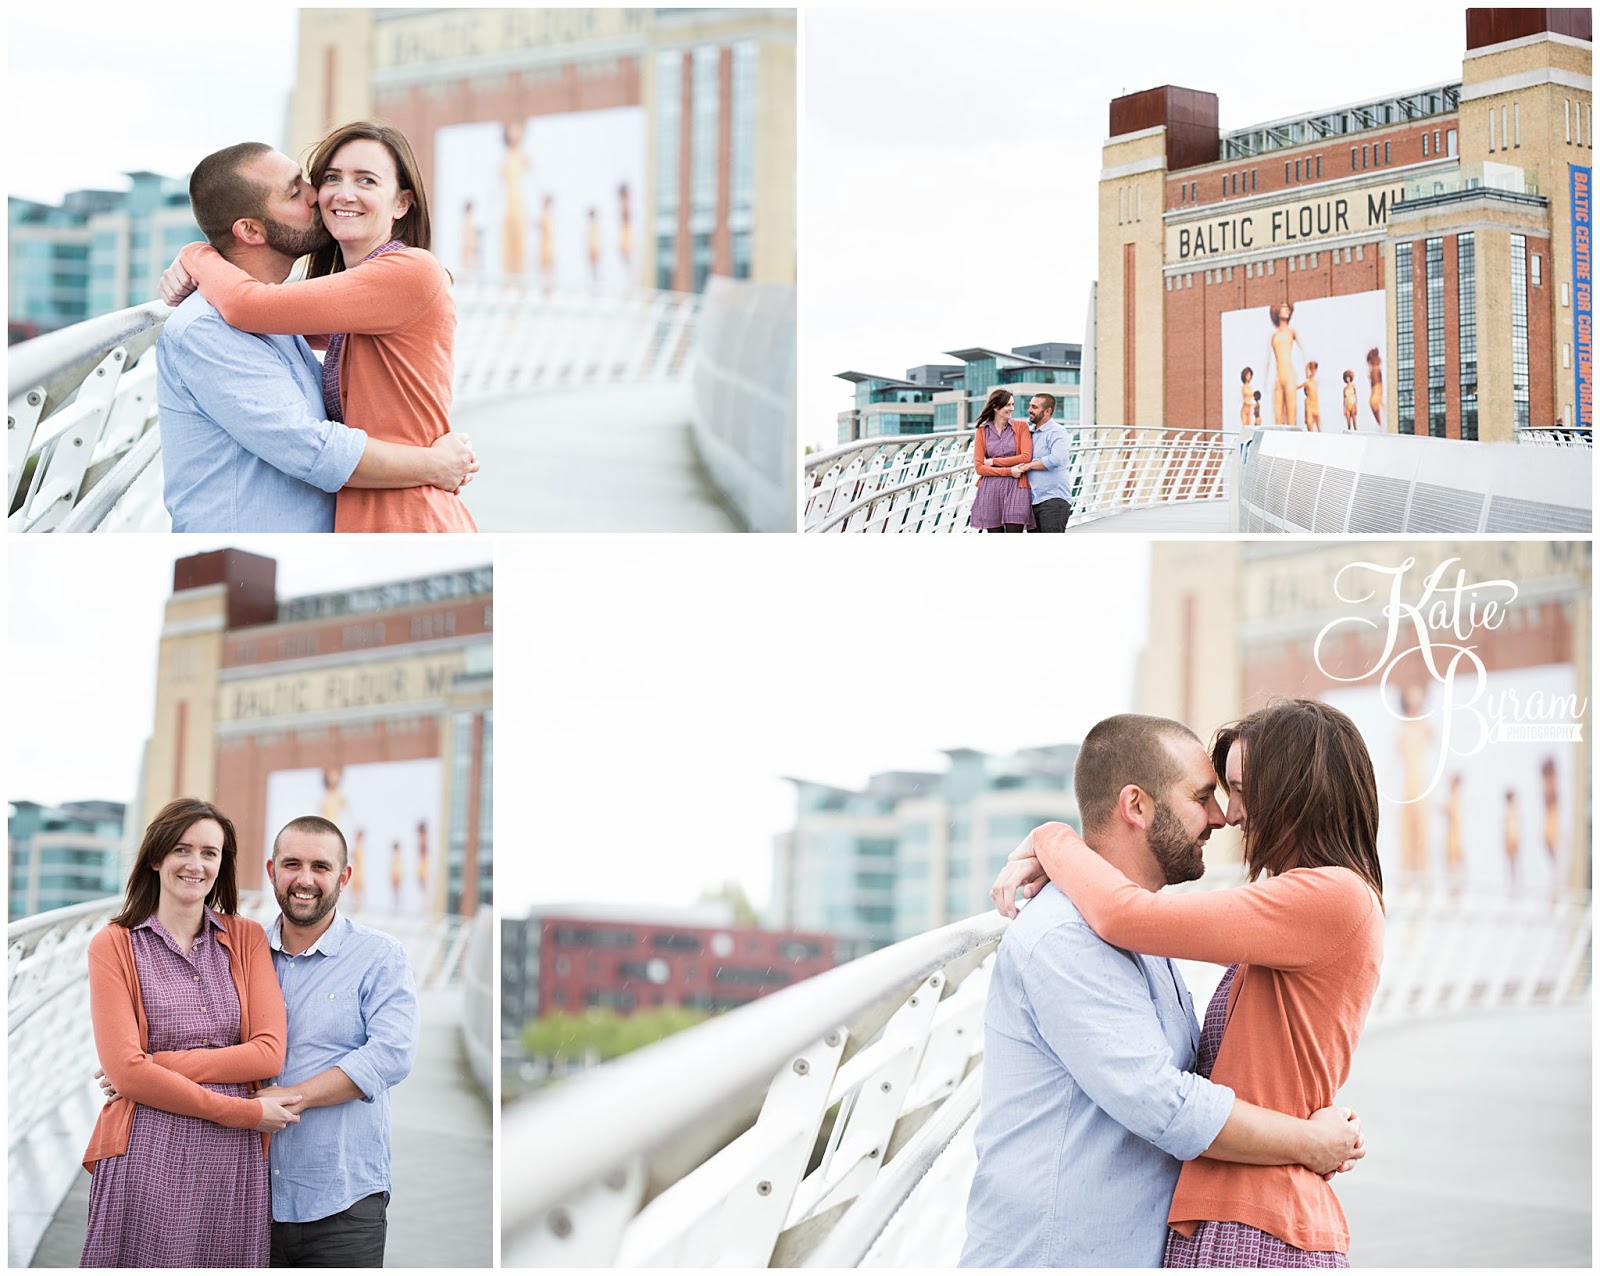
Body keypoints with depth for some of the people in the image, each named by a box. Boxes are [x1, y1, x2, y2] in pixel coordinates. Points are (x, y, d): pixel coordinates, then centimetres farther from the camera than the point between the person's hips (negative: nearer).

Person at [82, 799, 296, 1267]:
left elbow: (269, 1053, -1)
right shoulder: (114, 946, 3)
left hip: (235, 1160, 2)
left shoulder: (246, 938, 11)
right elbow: (125, 1070, -7)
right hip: (146, 1156, -2)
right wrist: (245, 1111, -11)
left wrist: (156, 1065, -10)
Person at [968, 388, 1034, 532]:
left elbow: (1026, 457, -6)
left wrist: (994, 461, -5)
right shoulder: (982, 431, 8)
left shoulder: (1021, 427, 6)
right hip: (990, 489, 1)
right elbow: (979, 467, 1)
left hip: (1015, 488, -1)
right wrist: (1009, 471, -10)